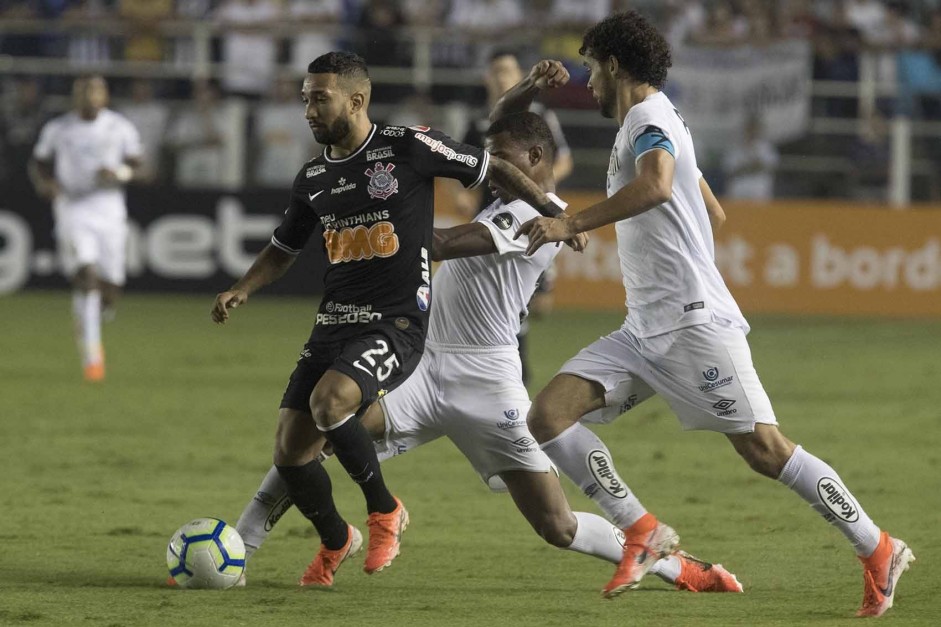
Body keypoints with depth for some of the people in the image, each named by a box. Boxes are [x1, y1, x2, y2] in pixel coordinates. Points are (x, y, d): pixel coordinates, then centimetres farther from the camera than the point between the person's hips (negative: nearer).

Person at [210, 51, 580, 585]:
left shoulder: (409, 148, -7)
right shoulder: (314, 177, 11)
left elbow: (494, 169, 1)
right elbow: (284, 249, 24)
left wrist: (556, 214, 0)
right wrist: (240, 292, 7)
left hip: (397, 324, -7)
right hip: (335, 322, 7)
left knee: (329, 401, -33)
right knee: (290, 450, -2)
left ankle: (385, 510, -9)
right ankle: (336, 541, 27)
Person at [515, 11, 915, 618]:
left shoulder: (650, 119, -10)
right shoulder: (653, 120, 20)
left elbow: (656, 185, -33)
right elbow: (709, 207, 32)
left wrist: (570, 224, -32)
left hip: (693, 321, -10)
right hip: (644, 329, 10)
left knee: (764, 449, -10)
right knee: (548, 415, -5)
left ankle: (879, 550, 1)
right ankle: (643, 532, -4)